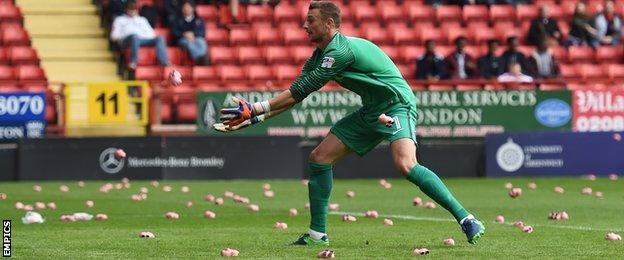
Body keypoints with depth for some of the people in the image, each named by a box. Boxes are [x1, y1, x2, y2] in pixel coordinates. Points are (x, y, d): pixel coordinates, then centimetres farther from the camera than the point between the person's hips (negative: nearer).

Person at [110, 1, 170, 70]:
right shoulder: (120, 20, 28)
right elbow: (114, 35, 15)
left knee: (159, 38, -25)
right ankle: (133, 63, -55)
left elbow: (150, 33, 24)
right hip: (127, 40, -3)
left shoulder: (142, 20, 37)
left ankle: (165, 64, -41)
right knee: (135, 36, -41)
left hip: (144, 39, 3)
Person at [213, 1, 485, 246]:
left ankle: (465, 219, -27)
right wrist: (254, 117, 1)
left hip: (397, 106, -10)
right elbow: (295, 94, 9)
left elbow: (299, 91, -22)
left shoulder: (340, 51, -23)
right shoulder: (319, 56, 7)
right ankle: (317, 234, 9)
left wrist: (255, 108, -16)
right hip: (370, 112, 10)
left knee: (405, 165, -32)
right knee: (319, 158, 2)